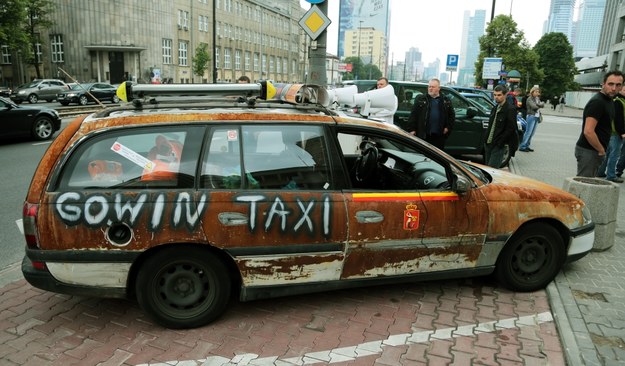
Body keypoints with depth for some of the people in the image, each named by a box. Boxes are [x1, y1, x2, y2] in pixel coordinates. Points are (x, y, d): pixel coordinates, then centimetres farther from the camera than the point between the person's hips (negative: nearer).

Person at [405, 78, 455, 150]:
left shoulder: (446, 101, 10)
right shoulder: (420, 99, 3)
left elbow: (452, 115, 15)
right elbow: (413, 115, 0)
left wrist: (448, 127, 3)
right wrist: (411, 129, -7)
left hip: (439, 135, 2)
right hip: (423, 134, -2)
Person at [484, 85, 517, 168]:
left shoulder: (510, 110, -11)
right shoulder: (495, 108, 14)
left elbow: (511, 129, -15)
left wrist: (499, 143, -16)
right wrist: (486, 139, 10)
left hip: (498, 146, -8)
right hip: (488, 144, 8)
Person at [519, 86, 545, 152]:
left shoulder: (537, 98, 17)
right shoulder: (530, 99, -6)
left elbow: (542, 105, 5)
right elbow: (534, 106, -19)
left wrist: (538, 104, -13)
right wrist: (539, 105, -1)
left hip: (537, 117, 8)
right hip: (531, 116, -7)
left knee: (532, 133, 6)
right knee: (528, 132, -10)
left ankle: (527, 146, 12)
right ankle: (522, 147, -7)